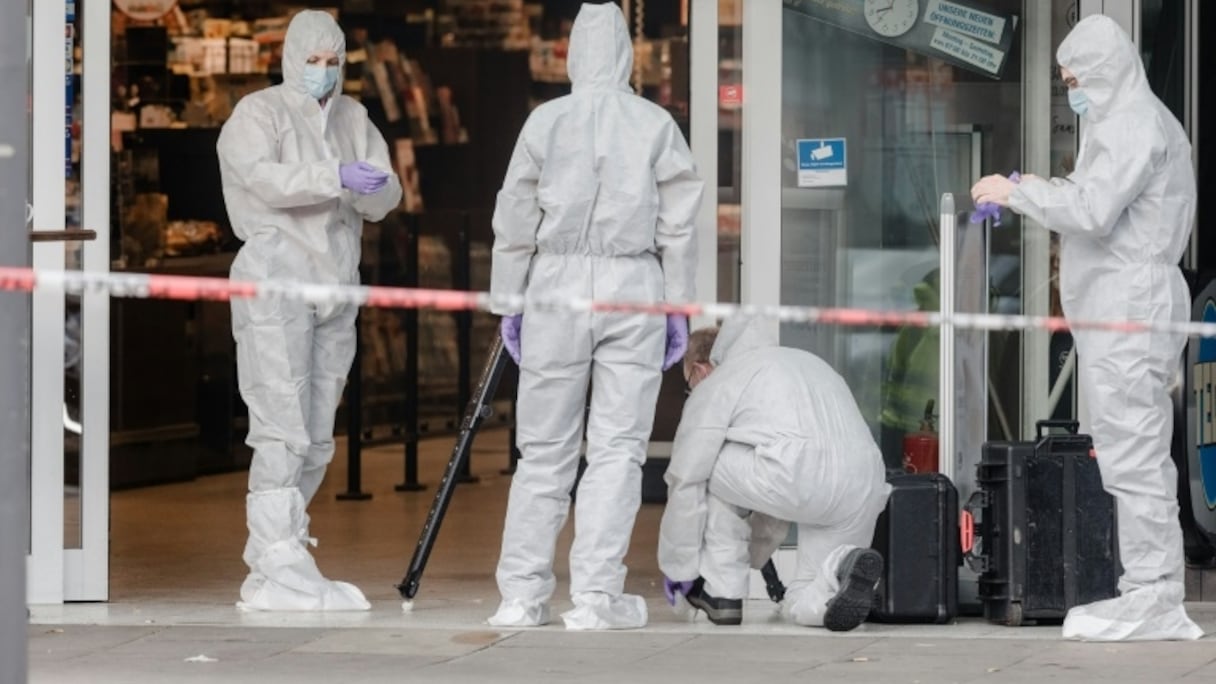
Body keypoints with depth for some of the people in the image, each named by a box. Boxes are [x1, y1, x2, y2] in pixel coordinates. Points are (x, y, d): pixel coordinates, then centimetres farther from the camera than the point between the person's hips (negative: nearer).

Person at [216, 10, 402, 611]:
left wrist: (374, 189, -19)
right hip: (275, 285, -7)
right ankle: (283, 571, -15)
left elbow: (385, 199, 5)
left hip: (335, 291, 7)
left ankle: (266, 572, 15)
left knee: (316, 440, 8)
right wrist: (336, 176, -33)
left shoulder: (353, 120, 14)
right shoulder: (258, 114, -3)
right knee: (283, 431, -13)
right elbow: (261, 176, -21)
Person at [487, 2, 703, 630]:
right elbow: (677, 226, 2)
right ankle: (596, 596, -3)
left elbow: (515, 221, 4)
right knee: (617, 447, 1)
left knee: (544, 448, 7)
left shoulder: (546, 121, 1)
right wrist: (679, 308, 10)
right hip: (634, 291, -1)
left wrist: (508, 303, 12)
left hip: (557, 285, 1)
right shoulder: (656, 125, 2)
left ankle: (522, 594, 9)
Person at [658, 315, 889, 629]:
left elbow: (686, 482, 15)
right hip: (864, 490, 7)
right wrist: (752, 556, 48)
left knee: (710, 468, 21)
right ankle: (842, 567, -14)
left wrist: (677, 567, 26)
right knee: (804, 604, 20)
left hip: (799, 479, -7)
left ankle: (722, 591, 15)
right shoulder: (804, 360, 39)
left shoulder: (714, 386, 16)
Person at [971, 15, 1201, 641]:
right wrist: (1041, 190, 10)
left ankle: (1150, 598, -10)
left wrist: (1016, 192, -11)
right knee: (1135, 453, 10)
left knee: (1133, 453, -10)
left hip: (1129, 303, -11)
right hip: (1121, 306, 11)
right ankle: (1157, 597, 11)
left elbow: (1092, 211, -21)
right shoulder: (1136, 120, 22)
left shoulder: (1134, 125, -11)